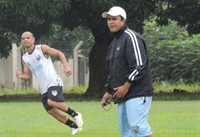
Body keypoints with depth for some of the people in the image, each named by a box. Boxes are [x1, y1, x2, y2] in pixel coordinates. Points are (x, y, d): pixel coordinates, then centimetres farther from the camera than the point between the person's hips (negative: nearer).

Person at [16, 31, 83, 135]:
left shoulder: (42, 48, -3)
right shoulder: (25, 58, 13)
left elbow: (59, 53, 0)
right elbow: (27, 75, 17)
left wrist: (66, 66, -14)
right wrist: (21, 76, -7)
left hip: (53, 82, -7)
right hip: (43, 87, 7)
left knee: (52, 102, -29)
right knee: (51, 111, -1)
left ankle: (75, 115, -10)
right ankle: (74, 126, 13)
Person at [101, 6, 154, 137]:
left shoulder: (131, 37, -9)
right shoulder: (114, 43, 20)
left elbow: (139, 66, -18)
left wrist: (126, 86, -18)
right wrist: (109, 91, 21)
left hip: (137, 94, -9)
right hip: (122, 96, 9)